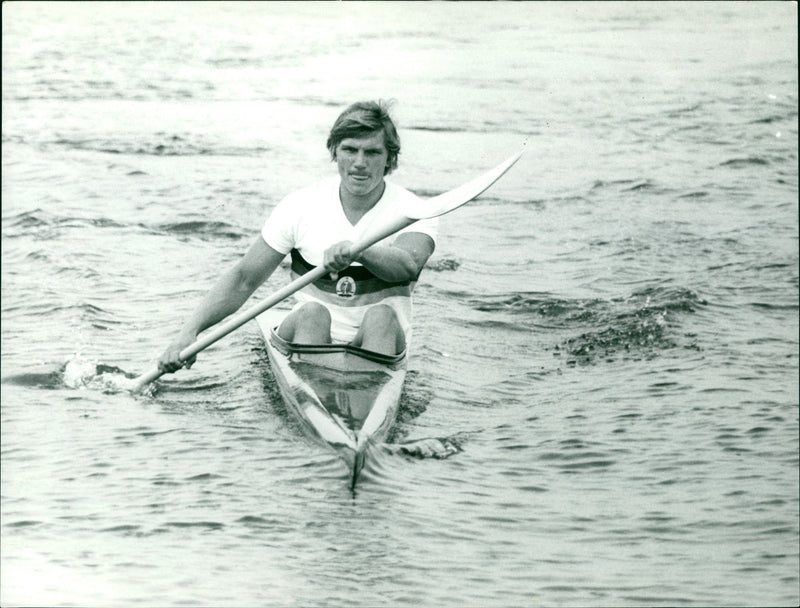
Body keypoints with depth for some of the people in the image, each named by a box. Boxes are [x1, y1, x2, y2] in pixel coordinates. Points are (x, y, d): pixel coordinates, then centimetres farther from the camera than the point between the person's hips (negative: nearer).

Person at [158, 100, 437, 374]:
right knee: (312, 312, -31)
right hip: (308, 335, 1)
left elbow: (409, 265, -27)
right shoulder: (302, 205, 2)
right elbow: (243, 278, 2)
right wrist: (189, 331, -11)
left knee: (382, 315, -32)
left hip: (378, 343, -1)